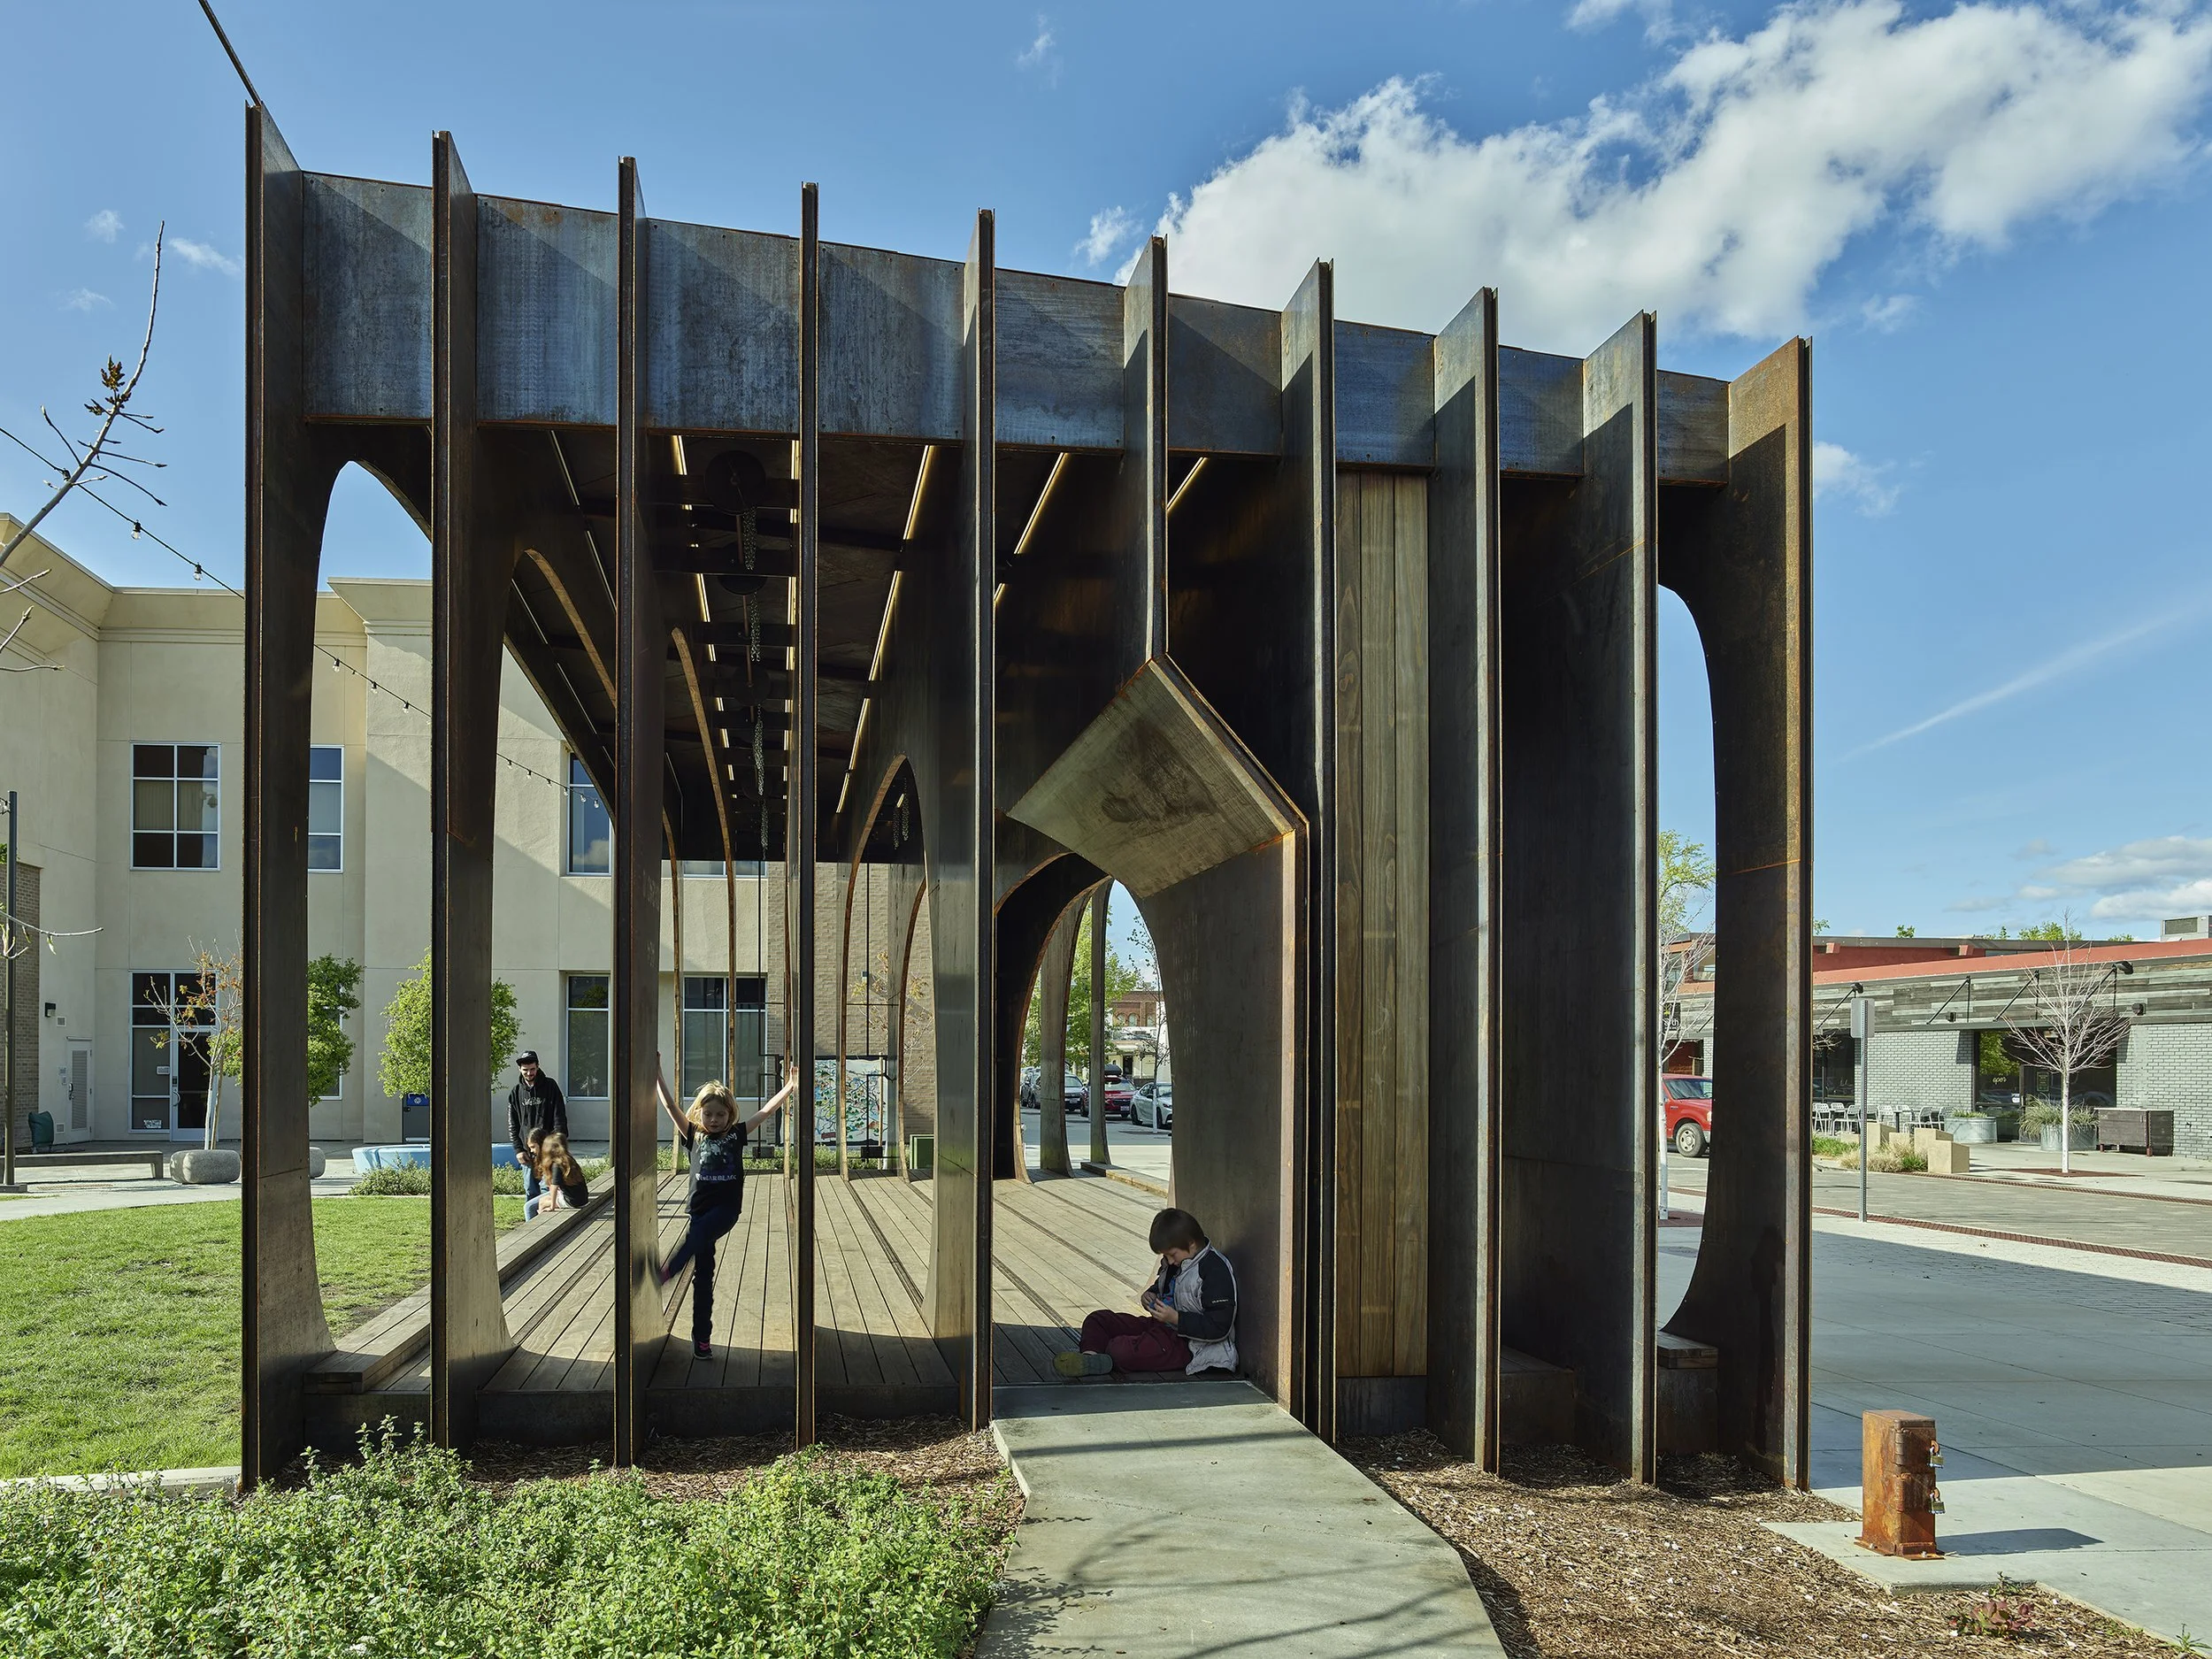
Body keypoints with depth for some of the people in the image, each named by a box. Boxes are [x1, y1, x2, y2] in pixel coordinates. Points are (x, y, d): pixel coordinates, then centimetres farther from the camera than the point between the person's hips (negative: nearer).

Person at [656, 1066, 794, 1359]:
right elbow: (670, 1106, 1)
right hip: (701, 1207, 1)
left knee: (697, 1234, -35)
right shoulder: (694, 1135, 7)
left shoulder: (736, 1134, 5)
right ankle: (701, 1336, 5)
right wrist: (657, 1076, -7)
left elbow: (767, 1110, 4)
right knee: (703, 1272, 2)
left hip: (727, 1208, -1)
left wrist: (791, 1086, -1)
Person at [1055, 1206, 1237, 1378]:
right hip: (1162, 1326, 10)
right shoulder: (1176, 1262, 7)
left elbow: (1219, 1327, -24)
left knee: (1120, 1350, -33)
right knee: (1097, 1319, 2)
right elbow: (1162, 1286, 29)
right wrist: (1150, 1295, 5)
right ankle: (1090, 1356, -23)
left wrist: (1175, 1318, -25)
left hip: (1186, 1345, -10)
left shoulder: (1215, 1272, -21)